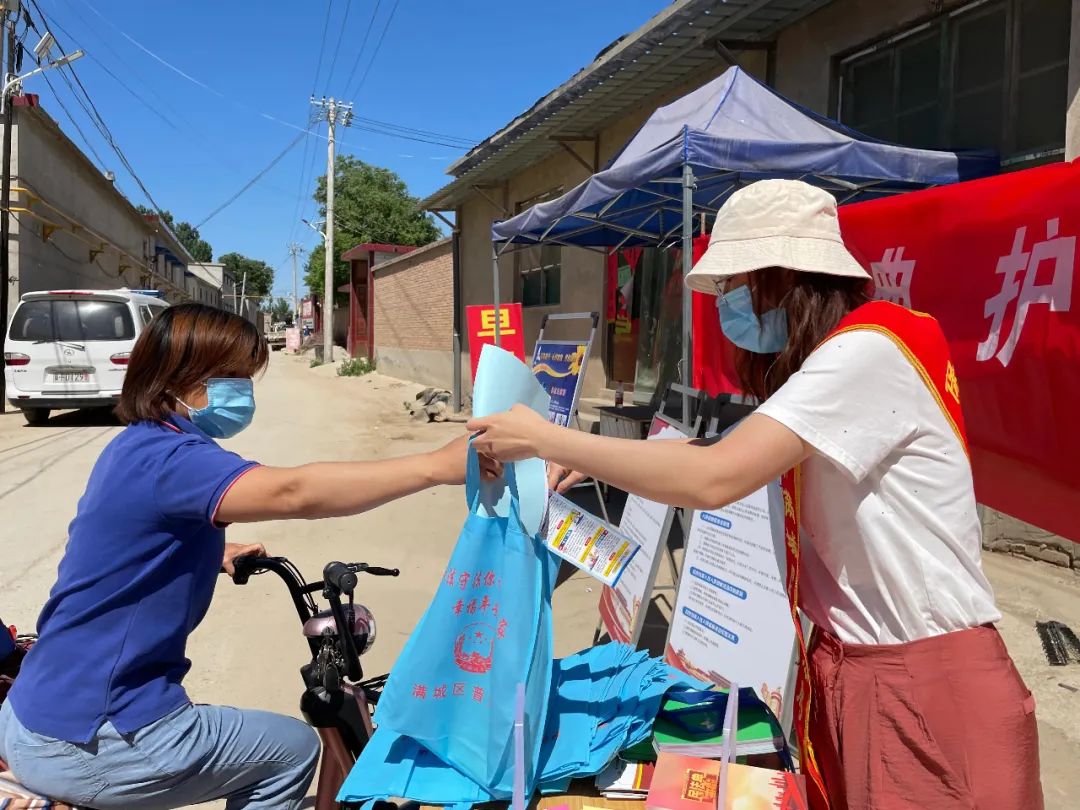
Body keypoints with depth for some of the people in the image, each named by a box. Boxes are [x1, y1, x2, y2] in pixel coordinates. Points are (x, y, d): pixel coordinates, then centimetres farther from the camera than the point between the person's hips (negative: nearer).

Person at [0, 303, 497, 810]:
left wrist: (214, 556, 19)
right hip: (85, 743, -10)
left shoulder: (138, 448, 8)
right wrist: (437, 465, -43)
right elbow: (293, 494, -40)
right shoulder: (163, 457, -24)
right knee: (293, 749, 6)